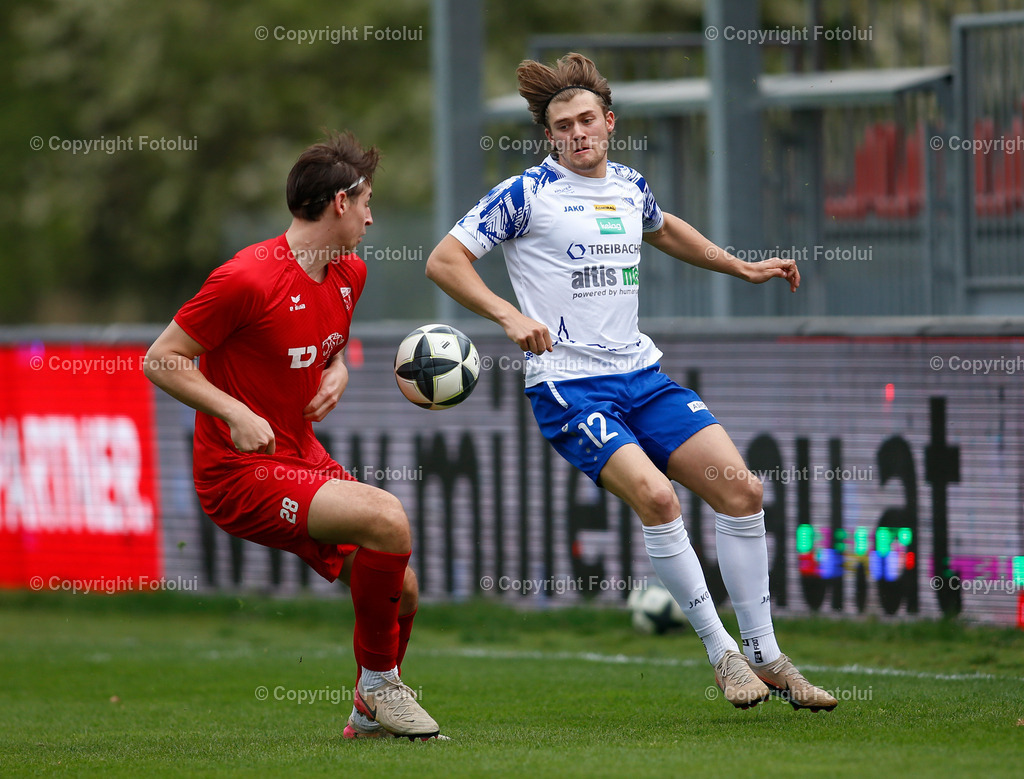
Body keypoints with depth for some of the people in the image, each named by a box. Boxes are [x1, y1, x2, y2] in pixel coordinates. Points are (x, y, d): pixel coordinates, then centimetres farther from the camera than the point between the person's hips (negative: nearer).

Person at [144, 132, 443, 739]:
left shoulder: (349, 273, 7)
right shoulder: (248, 279, -20)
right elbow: (161, 360, -15)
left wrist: (338, 372, 3)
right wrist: (236, 414, -25)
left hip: (305, 459, 9)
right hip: (240, 476, -9)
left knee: (400, 590, 5)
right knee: (388, 520, -26)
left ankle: (371, 717, 30)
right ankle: (379, 683, -9)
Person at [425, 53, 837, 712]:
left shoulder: (630, 187, 13)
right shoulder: (528, 194, -5)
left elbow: (664, 230, 37)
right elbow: (444, 261, -6)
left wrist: (741, 267, 35)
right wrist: (510, 315, -19)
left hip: (641, 374, 6)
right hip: (568, 382, -6)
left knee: (742, 488, -4)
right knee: (654, 494, -27)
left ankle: (765, 656, 6)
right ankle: (721, 651, -16)